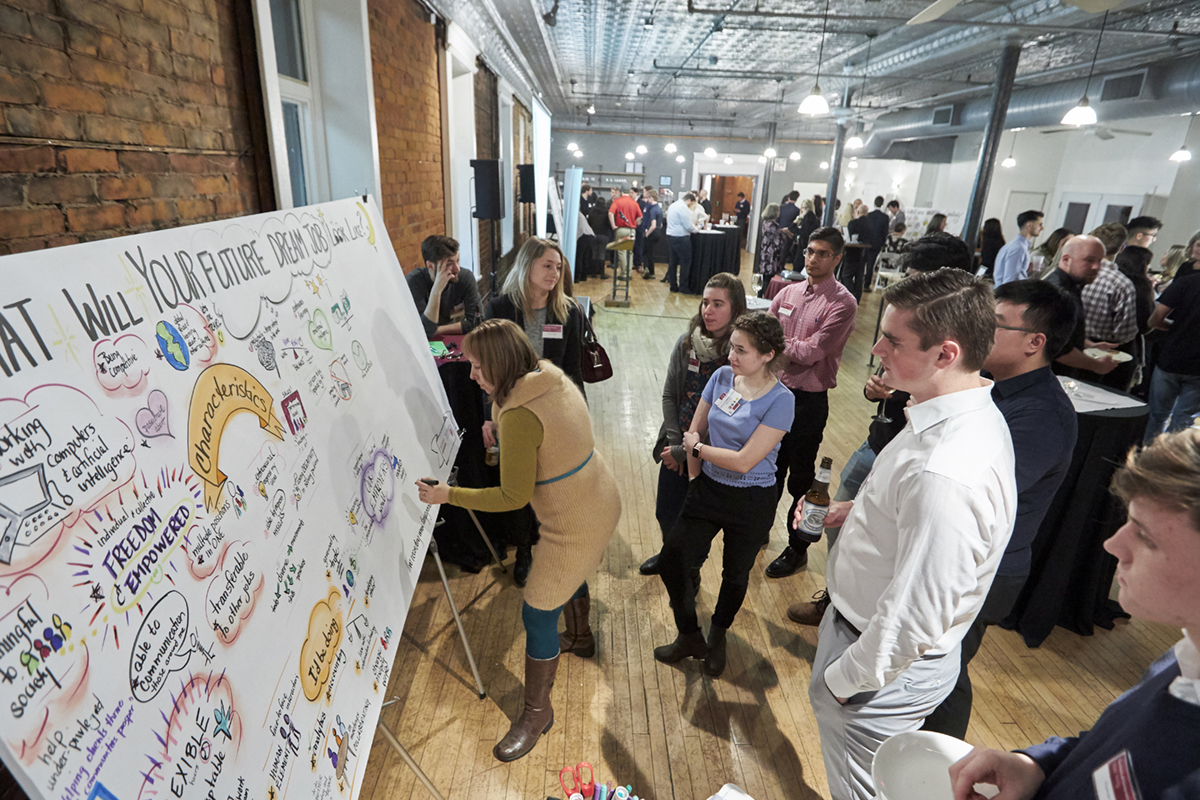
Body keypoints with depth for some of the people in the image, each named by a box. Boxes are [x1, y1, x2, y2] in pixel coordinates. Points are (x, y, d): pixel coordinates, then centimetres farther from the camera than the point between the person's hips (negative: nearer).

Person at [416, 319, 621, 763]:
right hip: (601, 501, 9)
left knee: (537, 615, 8)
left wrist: (448, 494, -13)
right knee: (569, 574, 34)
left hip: (575, 527, -9)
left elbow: (513, 497, -21)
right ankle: (580, 637, 62)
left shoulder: (519, 415, -29)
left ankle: (536, 713, 30)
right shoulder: (555, 378, -3)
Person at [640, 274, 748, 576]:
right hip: (675, 447, 5)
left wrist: (685, 450, -14)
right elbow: (669, 395, 3)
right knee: (665, 511, 19)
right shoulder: (686, 344, -4)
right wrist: (673, 440, -6)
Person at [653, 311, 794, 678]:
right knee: (671, 562, 4)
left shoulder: (780, 401, -21)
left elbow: (744, 461, -23)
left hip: (751, 502, -4)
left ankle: (717, 637, 47)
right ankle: (689, 637, 30)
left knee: (735, 574, 17)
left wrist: (698, 447, -12)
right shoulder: (722, 376, -6)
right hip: (708, 489, 5)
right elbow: (695, 430, 5)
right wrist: (696, 475, 5)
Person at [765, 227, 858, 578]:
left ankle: (797, 548, 28)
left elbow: (812, 351, -21)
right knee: (771, 467, 21)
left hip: (809, 400, -5)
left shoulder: (842, 303, -14)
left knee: (801, 476, 8)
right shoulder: (789, 292, 5)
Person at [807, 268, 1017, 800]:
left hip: (887, 663, -9)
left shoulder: (947, 473, -37)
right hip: (860, 625, 9)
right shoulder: (966, 414, -4)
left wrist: (846, 679, -16)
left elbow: (916, 619, -31)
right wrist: (862, 510, 3)